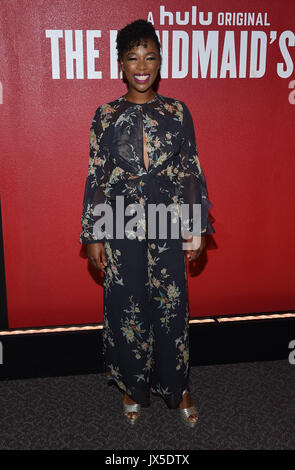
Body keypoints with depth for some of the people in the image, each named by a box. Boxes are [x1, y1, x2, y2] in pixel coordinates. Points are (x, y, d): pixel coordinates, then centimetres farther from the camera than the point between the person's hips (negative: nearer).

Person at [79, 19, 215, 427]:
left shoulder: (178, 112, 3)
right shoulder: (106, 115, 1)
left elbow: (192, 173, 4)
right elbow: (96, 178, 2)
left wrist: (197, 229, 1)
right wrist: (94, 235, -1)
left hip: (168, 227, 0)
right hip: (122, 229, 0)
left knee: (172, 307, 8)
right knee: (126, 308, 9)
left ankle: (177, 388, 29)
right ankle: (134, 387, 31)